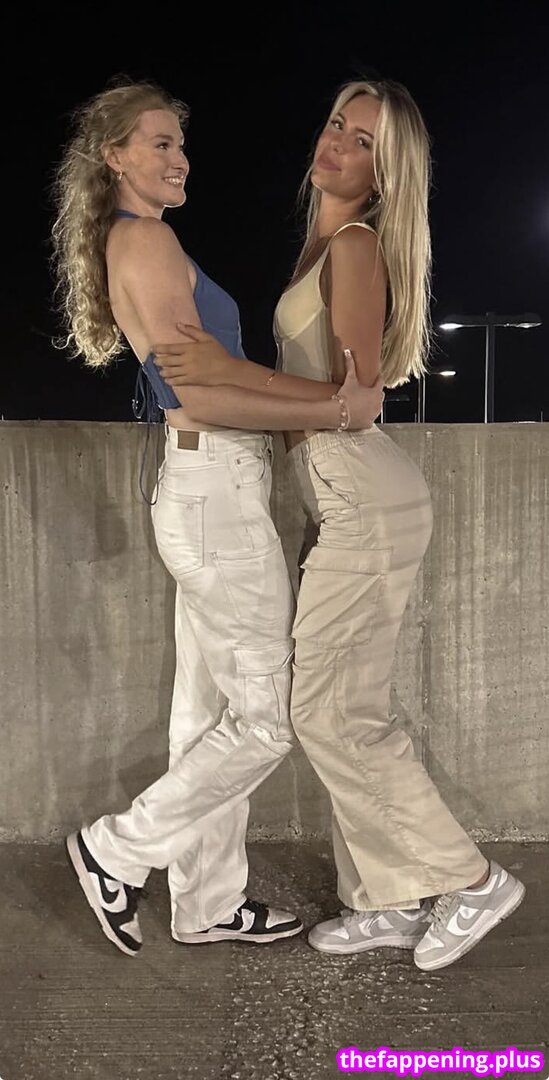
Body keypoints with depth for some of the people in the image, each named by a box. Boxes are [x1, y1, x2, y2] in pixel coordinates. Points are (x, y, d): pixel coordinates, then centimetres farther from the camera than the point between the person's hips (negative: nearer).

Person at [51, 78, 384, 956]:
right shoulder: (145, 238, -10)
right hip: (217, 494, -10)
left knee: (213, 708, 14)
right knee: (268, 716, 0)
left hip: (209, 493, 10)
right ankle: (118, 851, 13)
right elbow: (197, 394, -19)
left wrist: (335, 392, 17)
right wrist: (335, 411, -18)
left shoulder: (138, 240, 20)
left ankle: (209, 902, 26)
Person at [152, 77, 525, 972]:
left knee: (329, 713, -5)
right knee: (347, 711, 11)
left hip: (367, 507, -9)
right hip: (351, 506, 9)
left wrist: (232, 373, -26)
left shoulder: (356, 246, -11)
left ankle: (468, 879, 9)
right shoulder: (325, 243, 16)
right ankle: (388, 900, 22)